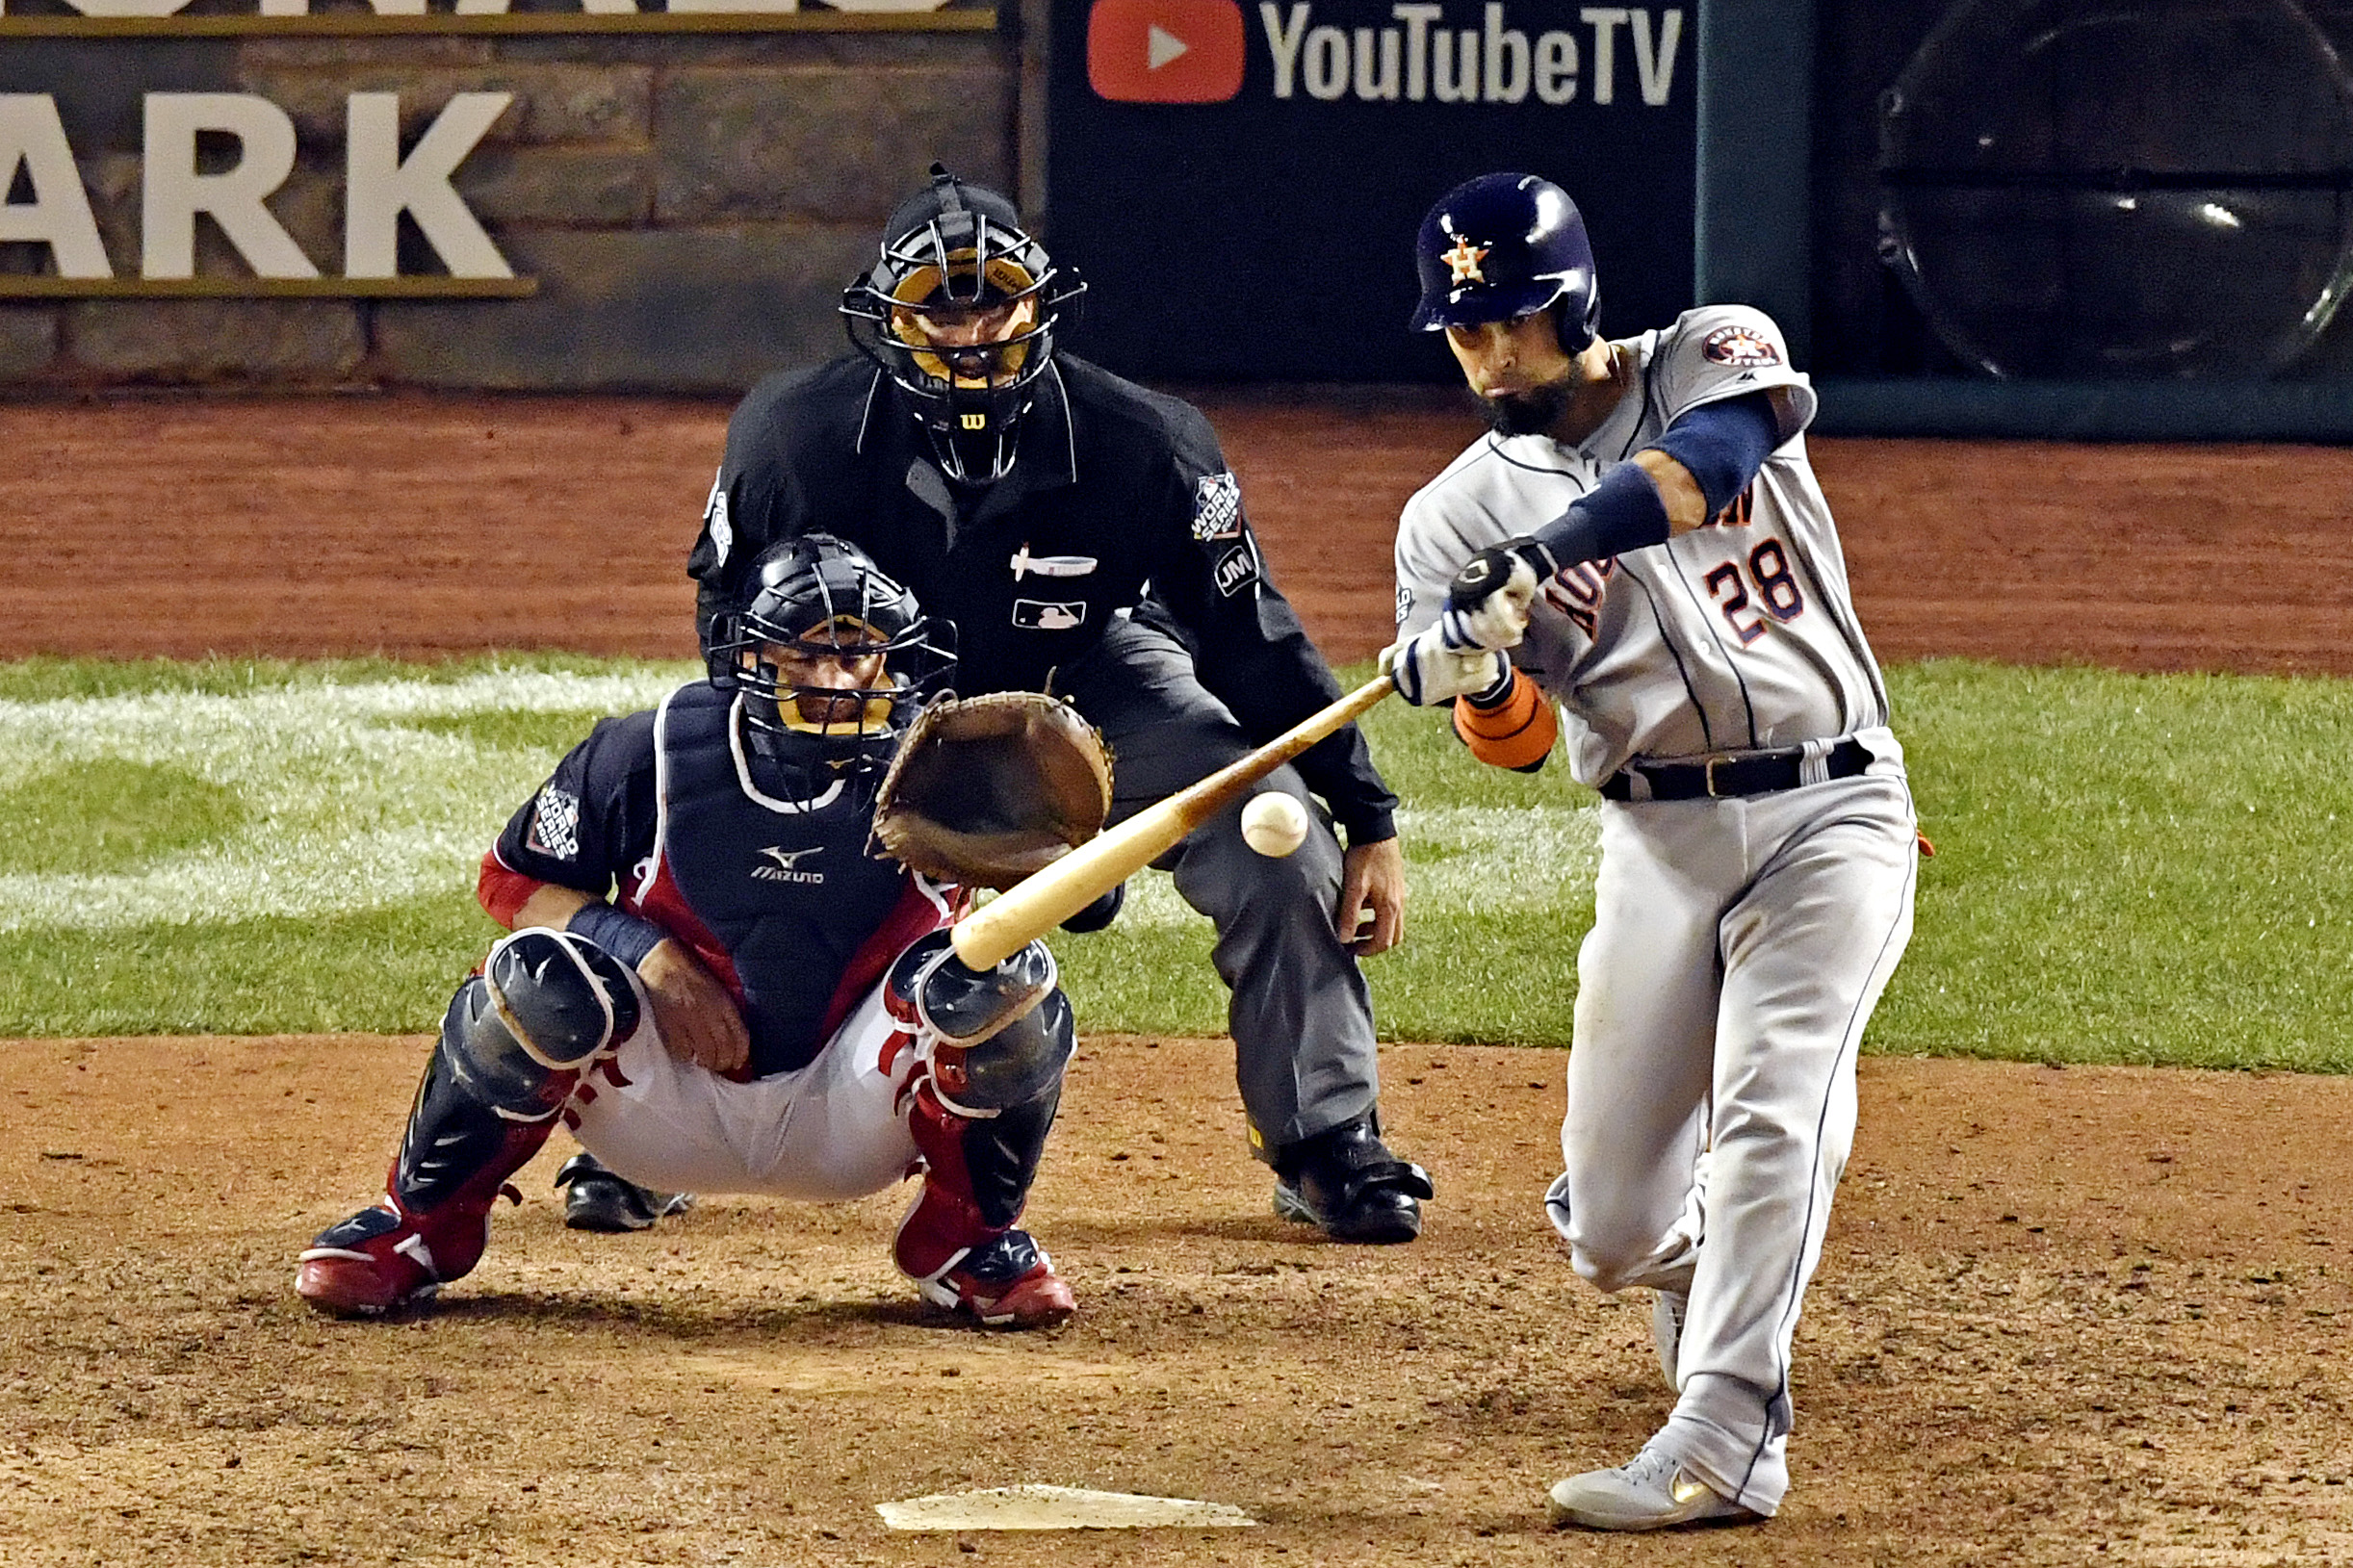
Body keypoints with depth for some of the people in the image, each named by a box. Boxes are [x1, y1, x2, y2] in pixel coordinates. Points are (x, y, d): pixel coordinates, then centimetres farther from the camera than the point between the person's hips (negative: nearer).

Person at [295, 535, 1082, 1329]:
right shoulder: (647, 756, -12)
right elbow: (512, 881, -1)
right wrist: (647, 954, -17)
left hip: (848, 1127, 0)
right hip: (670, 1108, 0)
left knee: (1005, 975, -26)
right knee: (542, 977, -29)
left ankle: (969, 1239, 2)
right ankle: (423, 1224, -3)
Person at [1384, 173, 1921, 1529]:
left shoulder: (1717, 356, 1)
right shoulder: (1462, 514, 4)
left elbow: (1712, 458, -24)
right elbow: (1518, 742, -8)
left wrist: (1551, 545, -35)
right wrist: (1475, 670, -31)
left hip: (1832, 814, -3)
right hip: (1662, 843, 3)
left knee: (1772, 1113, -22)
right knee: (1612, 1228, 2)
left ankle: (1725, 1444, -24)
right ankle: (1712, 1289, 37)